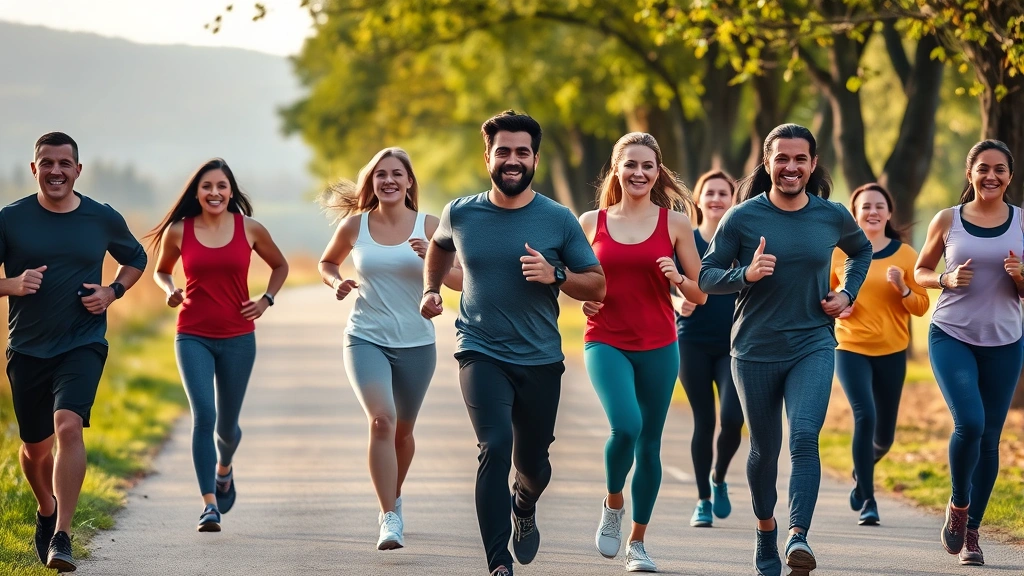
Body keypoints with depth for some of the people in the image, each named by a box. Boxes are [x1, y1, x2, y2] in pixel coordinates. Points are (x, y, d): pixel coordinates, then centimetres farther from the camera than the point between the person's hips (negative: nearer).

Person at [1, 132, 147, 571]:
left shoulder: (103, 219, 0)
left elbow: (136, 259, 18)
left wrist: (113, 292, 0)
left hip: (83, 344, -2)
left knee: (68, 425, -24)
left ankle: (61, 537, -26)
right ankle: (46, 510, 45)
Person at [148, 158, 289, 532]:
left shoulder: (250, 229, -2)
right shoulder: (179, 231, -2)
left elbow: (280, 266, 15)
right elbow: (161, 270, 15)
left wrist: (266, 300, 0)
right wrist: (169, 290, -6)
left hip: (237, 338, 1)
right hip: (193, 337, -1)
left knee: (226, 424, 12)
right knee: (203, 415, -19)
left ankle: (224, 468, 48)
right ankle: (209, 505, -17)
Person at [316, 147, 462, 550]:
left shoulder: (429, 227, -3)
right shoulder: (354, 225, 0)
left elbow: (462, 282, -2)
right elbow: (327, 263, 17)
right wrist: (337, 282, -4)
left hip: (416, 343, 1)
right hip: (366, 339, -1)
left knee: (403, 429, 15)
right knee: (381, 419, -22)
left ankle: (394, 498, 43)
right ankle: (389, 518, -21)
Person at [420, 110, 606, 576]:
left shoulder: (558, 219, -5)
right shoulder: (460, 214, 0)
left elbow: (597, 286, 0)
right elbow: (439, 246, 25)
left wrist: (555, 275, -18)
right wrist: (431, 290, 11)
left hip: (540, 360, 1)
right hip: (481, 353, -1)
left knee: (532, 461, 13)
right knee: (495, 446, -21)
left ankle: (524, 509, 51)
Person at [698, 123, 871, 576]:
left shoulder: (833, 216, 2)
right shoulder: (743, 217, -6)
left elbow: (862, 251, 23)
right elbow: (706, 275, -4)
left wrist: (848, 293, 7)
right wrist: (746, 274, -23)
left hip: (813, 346, 0)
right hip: (755, 351, 0)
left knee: (804, 437, -21)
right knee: (765, 449, 11)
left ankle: (799, 537, -31)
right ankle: (765, 529, 34)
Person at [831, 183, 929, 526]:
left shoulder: (904, 254, -1)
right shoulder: (840, 252, -1)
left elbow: (921, 307, 1)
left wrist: (903, 288, -18)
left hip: (892, 352, 2)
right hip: (851, 348, -2)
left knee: (884, 433, 11)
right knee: (865, 416, -20)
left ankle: (862, 471, 45)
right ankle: (867, 502, -12)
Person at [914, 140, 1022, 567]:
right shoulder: (947, 221, 1)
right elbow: (921, 270, 12)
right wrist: (947, 280, -9)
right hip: (951, 336, -2)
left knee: (989, 436, 4)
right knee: (969, 423, -20)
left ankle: (970, 532, 17)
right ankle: (958, 505, 6)